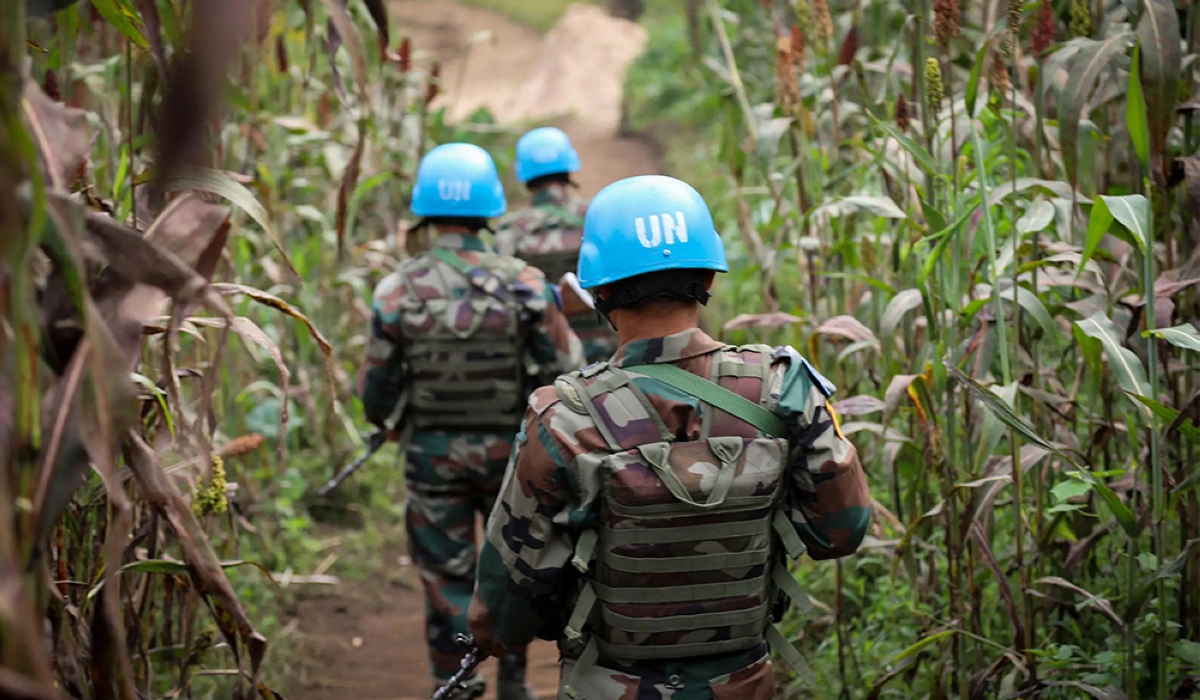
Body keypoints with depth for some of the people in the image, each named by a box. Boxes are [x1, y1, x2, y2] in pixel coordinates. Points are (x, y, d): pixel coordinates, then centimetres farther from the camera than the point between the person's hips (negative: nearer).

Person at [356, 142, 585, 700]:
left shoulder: (398, 291, -12)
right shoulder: (525, 284, -13)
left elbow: (378, 391, -6)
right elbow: (564, 373, -11)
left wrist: (392, 424, 16)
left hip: (432, 454, 0)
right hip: (510, 449, 0)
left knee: (447, 578, 11)